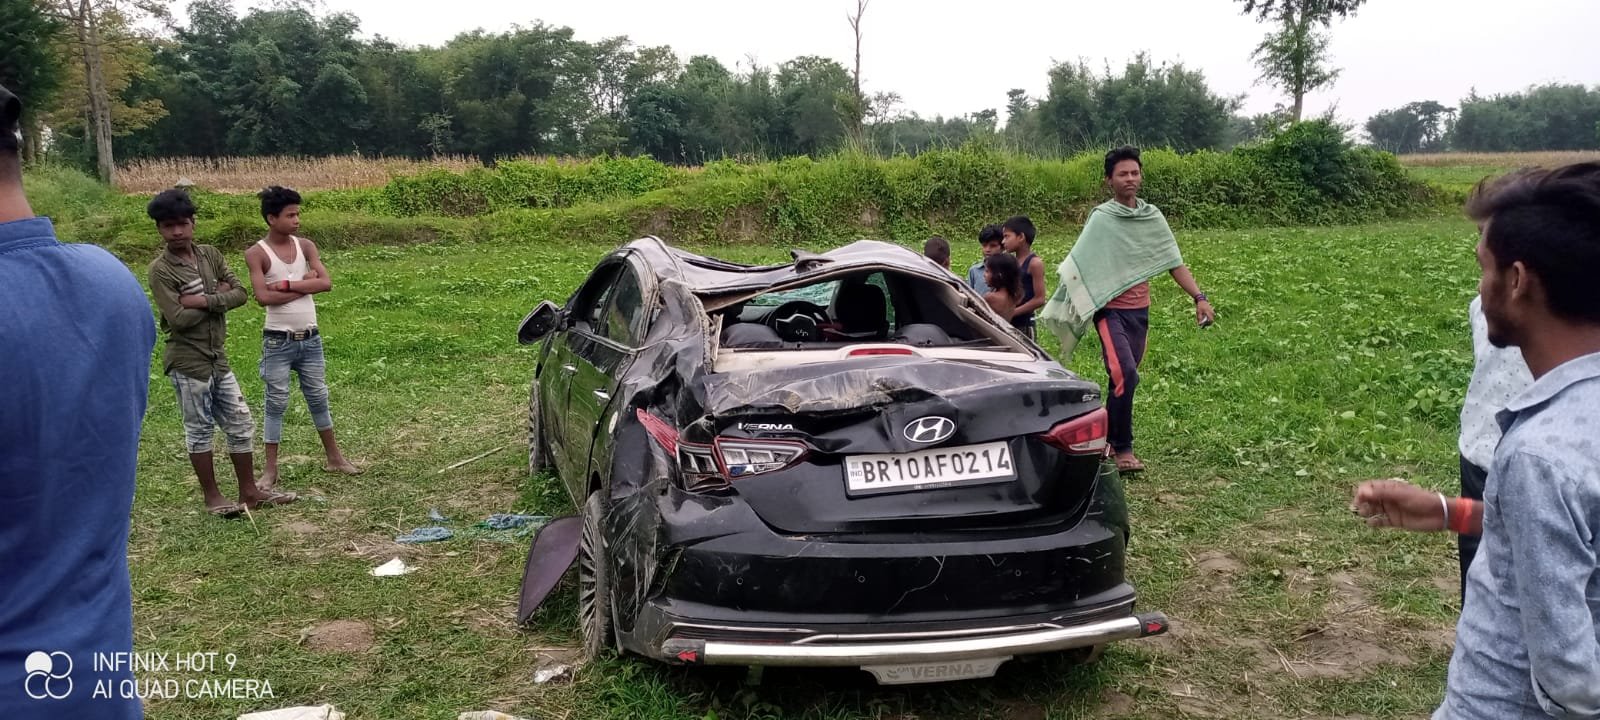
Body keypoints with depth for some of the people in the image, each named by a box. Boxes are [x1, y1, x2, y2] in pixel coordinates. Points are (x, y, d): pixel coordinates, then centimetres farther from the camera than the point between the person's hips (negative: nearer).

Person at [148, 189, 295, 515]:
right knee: (200, 430, 6)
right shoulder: (160, 270, -13)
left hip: (218, 357, 6)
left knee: (241, 424, 10)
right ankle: (212, 496, 18)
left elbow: (240, 293, -3)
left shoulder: (211, 255, 5)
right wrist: (217, 296, -11)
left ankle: (249, 491, 21)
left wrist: (203, 301, -17)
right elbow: (179, 319, -20)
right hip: (188, 361, -6)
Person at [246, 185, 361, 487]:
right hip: (278, 341, -4)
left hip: (310, 339, 4)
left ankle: (334, 458, 27)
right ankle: (270, 469, 11)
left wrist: (287, 284, -17)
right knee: (276, 403, 2)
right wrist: (305, 284, -14)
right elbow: (263, 296, -21)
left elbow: (326, 282, -9)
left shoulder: (305, 246, 3)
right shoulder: (257, 253, -9)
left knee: (318, 398, 15)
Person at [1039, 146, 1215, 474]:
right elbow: (1077, 267, -10)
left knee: (1124, 377, 10)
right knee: (1125, 375, -18)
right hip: (1110, 311, -5)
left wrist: (1199, 297, -1)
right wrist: (1064, 309, -17)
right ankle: (1122, 449, -8)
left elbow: (1174, 262, 8)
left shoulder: (1152, 216, 6)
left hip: (1140, 311, 5)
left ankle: (1109, 439, 24)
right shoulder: (1102, 219, -7)